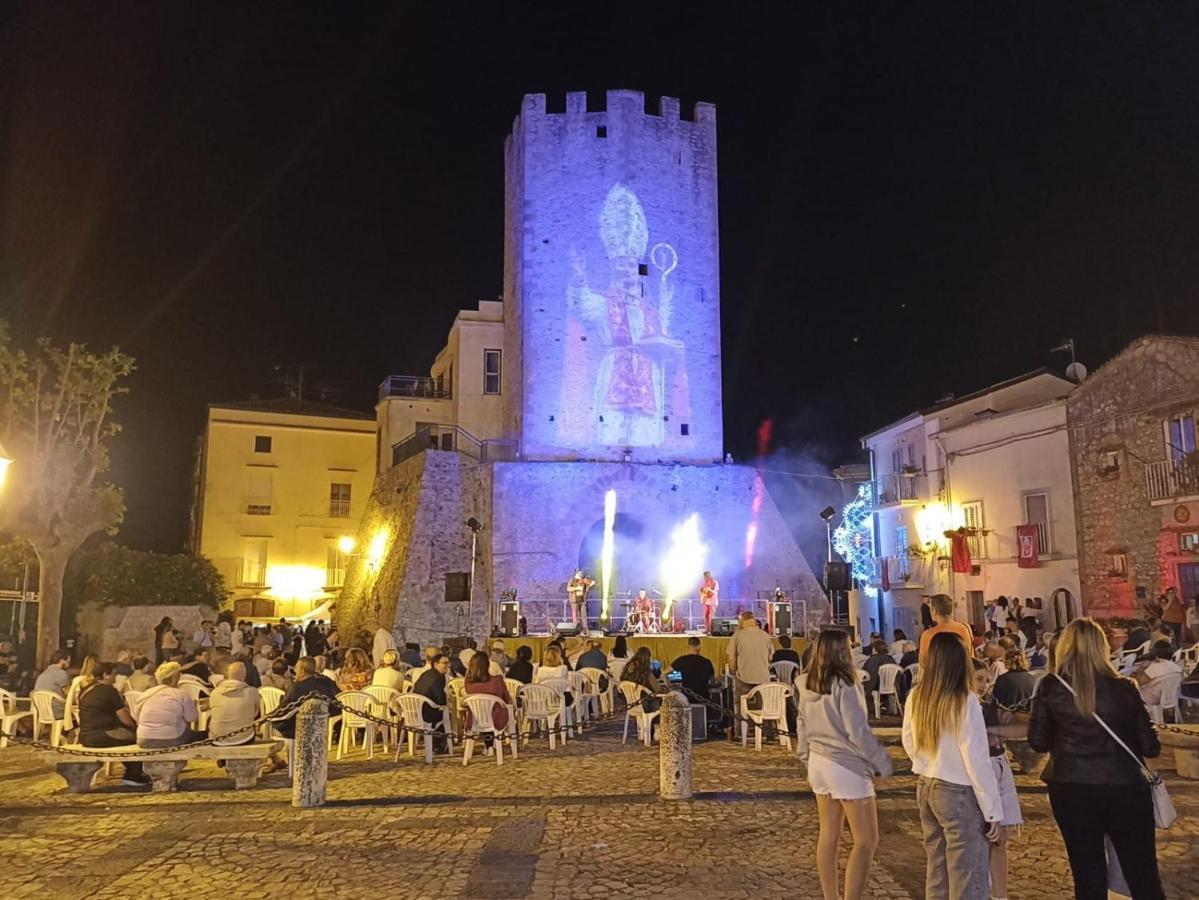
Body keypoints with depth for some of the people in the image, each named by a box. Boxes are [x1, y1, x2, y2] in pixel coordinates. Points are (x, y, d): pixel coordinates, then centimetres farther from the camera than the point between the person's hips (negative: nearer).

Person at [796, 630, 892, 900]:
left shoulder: (808, 686, 3)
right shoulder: (844, 685, -19)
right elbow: (858, 732, -18)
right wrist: (882, 761, -6)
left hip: (819, 764, 8)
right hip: (847, 767, -8)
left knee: (828, 835, 15)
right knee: (866, 840, 1)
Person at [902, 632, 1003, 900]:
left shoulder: (915, 697, -1)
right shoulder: (965, 702, -19)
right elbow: (977, 760, -16)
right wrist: (993, 810, -7)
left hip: (925, 787, 6)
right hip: (958, 793, -6)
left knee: (936, 869, 17)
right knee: (967, 877, 4)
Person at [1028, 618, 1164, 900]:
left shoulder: (1050, 687, -6)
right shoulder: (1123, 688, -7)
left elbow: (1037, 742, -2)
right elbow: (1151, 747, -3)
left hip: (1071, 790, 1)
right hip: (1126, 789, 0)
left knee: (1089, 876, 12)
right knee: (1143, 876, 14)